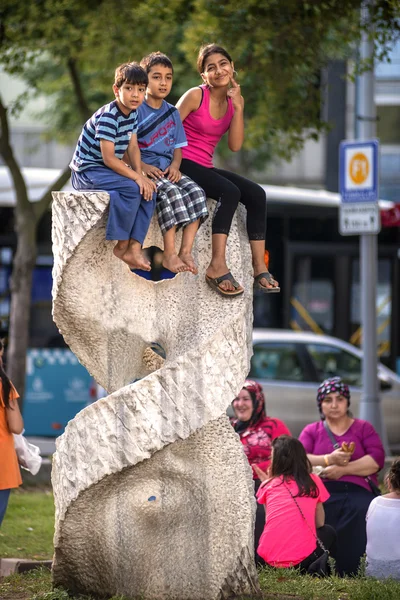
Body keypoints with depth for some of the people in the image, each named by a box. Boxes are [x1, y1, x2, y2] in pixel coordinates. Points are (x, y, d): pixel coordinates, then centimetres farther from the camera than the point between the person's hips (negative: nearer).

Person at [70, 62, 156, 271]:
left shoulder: (132, 113, 6)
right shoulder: (108, 117, -22)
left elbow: (133, 147, 3)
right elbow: (109, 159, -25)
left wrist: (140, 175, -12)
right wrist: (137, 177, -24)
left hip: (108, 169, 9)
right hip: (87, 170, -9)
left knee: (148, 191, -9)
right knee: (131, 189, -28)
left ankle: (134, 248, -15)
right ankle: (122, 246, -16)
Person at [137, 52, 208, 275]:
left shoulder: (173, 113, 16)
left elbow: (178, 146, 17)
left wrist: (175, 164, -5)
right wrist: (142, 166, -21)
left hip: (167, 168, 6)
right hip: (143, 169, -6)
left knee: (196, 192, -21)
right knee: (171, 192, -33)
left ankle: (186, 251, -23)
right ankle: (170, 254, -32)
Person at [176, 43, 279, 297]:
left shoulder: (233, 101, 9)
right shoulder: (196, 96, -9)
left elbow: (235, 145, -1)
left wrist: (238, 108, -9)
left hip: (205, 168, 7)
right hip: (184, 165, -7)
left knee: (256, 194, -11)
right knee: (230, 192, -30)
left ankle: (260, 269, -13)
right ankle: (218, 267, -35)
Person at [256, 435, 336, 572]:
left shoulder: (268, 485, 11)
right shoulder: (313, 481, 12)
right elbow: (320, 523, 20)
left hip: (269, 557, 1)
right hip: (302, 558, -1)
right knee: (328, 533, 31)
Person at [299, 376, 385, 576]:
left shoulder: (363, 428, 20)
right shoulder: (311, 431, 23)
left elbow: (377, 459, 2)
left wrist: (343, 469, -9)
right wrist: (329, 460, -12)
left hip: (358, 492, -1)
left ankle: (352, 575, -32)